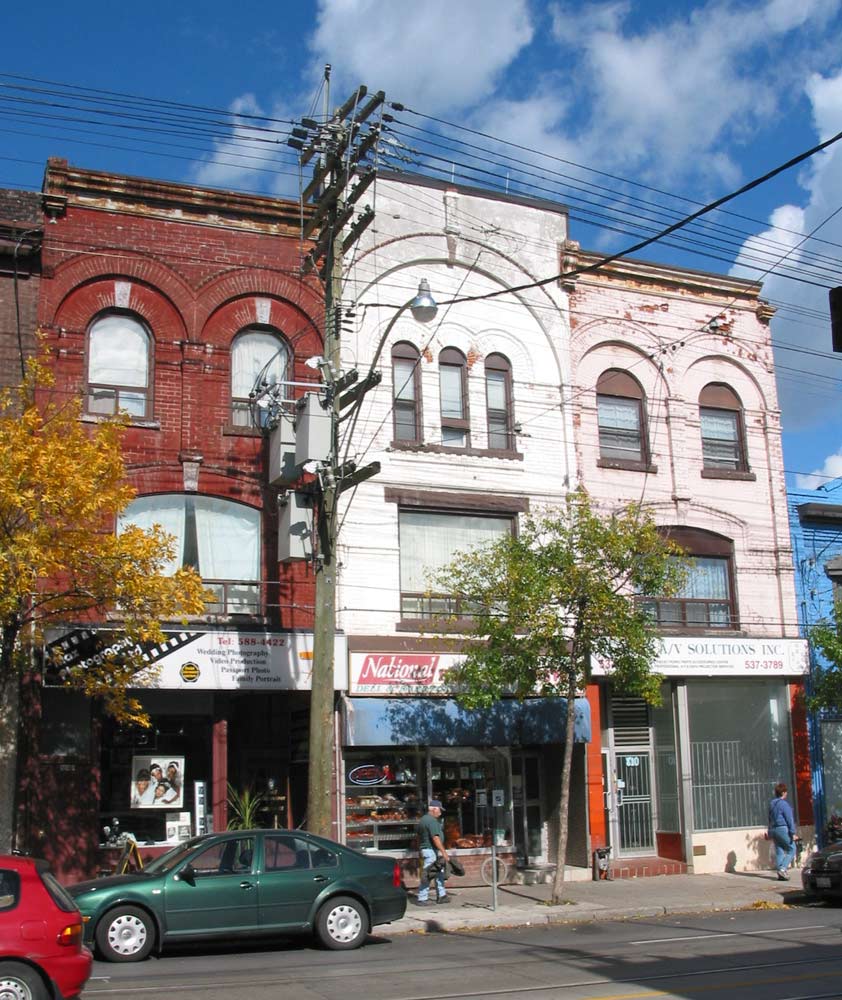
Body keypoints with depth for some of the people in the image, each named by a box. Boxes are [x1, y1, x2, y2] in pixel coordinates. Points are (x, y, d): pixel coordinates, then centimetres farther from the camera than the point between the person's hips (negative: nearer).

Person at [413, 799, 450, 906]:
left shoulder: (423, 819, 15)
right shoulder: (432, 821, -17)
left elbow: (419, 836, 22)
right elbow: (435, 838, -24)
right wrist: (444, 852, -23)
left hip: (425, 849, 10)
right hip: (431, 850, -10)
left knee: (439, 873, 15)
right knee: (427, 876, -6)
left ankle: (441, 895, 20)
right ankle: (421, 898, -3)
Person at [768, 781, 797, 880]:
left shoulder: (771, 804, 15)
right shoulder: (783, 804, -12)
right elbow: (789, 819, -14)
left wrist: (770, 833, 27)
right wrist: (793, 833, -13)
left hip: (774, 830, 8)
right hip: (783, 829, -8)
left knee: (779, 852, 9)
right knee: (791, 849, 0)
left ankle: (780, 874, 7)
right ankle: (783, 869, -12)